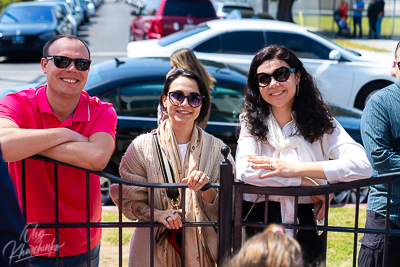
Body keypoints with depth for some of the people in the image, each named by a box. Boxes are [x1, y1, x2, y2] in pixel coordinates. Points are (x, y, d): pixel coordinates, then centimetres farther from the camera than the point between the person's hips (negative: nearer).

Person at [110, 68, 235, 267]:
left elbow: (223, 211, 0)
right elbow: (129, 200, -2)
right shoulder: (143, 146, -3)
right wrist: (156, 214, -19)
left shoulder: (216, 149, 0)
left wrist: (206, 188, -18)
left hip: (201, 250, 1)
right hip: (155, 250, -1)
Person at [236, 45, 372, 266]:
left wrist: (295, 169, -19)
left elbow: (362, 165, -15)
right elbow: (245, 172, -18)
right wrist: (306, 182, -16)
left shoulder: (320, 122, 1)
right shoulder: (251, 123, 1)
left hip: (307, 229, 1)